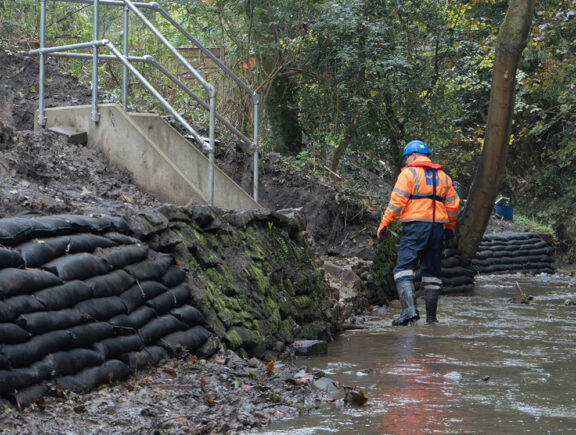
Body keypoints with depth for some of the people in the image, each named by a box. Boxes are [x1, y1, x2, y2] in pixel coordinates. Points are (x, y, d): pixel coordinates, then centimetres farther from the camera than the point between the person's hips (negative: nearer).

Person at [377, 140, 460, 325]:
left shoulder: (409, 173, -2)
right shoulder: (442, 176, 18)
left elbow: (397, 201, -10)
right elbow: (453, 204, 19)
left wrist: (384, 224, -7)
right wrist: (449, 227, 31)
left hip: (415, 226, -6)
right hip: (437, 226, 6)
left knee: (404, 268, -10)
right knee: (431, 272, 13)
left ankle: (409, 309, -28)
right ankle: (431, 316, 15)